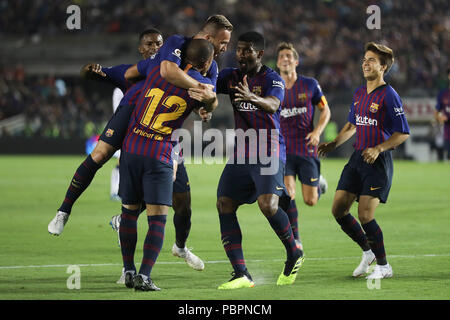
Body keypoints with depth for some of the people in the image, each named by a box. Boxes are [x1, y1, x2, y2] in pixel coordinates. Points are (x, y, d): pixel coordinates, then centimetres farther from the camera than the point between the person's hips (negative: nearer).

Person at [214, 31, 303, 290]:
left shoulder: (272, 79, -7)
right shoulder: (231, 76, 10)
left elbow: (273, 104, -26)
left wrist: (253, 97, -48)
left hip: (269, 152, -6)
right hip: (241, 153, 6)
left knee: (268, 205, -23)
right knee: (225, 205, -8)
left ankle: (294, 253, 5)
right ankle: (241, 275, -8)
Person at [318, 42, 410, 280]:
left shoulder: (388, 95, -11)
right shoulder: (359, 93, 12)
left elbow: (403, 133, -12)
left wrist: (378, 149, -21)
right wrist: (333, 144, 13)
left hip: (378, 162, -7)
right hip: (357, 158, 8)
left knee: (365, 214, -14)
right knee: (338, 209, 1)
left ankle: (383, 266, 3)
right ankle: (368, 251, 21)